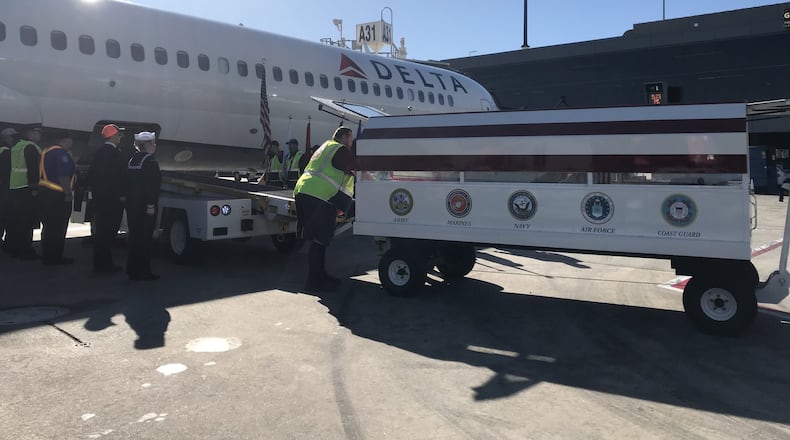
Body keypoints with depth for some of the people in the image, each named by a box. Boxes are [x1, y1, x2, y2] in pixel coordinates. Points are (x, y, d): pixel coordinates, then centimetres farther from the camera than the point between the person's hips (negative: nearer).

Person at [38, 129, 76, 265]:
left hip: (45, 192, 10)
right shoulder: (61, 153, -14)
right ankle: (54, 257, 3)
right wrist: (68, 193, -19)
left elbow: (44, 173, 17)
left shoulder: (47, 151, 15)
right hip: (57, 195, -10)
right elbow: (63, 176, -21)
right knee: (58, 228, -2)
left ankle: (47, 256, 23)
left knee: (48, 227, 16)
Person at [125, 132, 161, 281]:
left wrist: (130, 201, 17)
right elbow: (151, 186, -19)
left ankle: (132, 270, 19)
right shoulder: (150, 162, -13)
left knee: (134, 236, 13)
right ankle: (143, 271, 0)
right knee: (145, 238, -3)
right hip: (144, 206, -8)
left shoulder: (132, 160, 13)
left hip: (131, 205, 9)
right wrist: (151, 205, -19)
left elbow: (128, 183, 15)